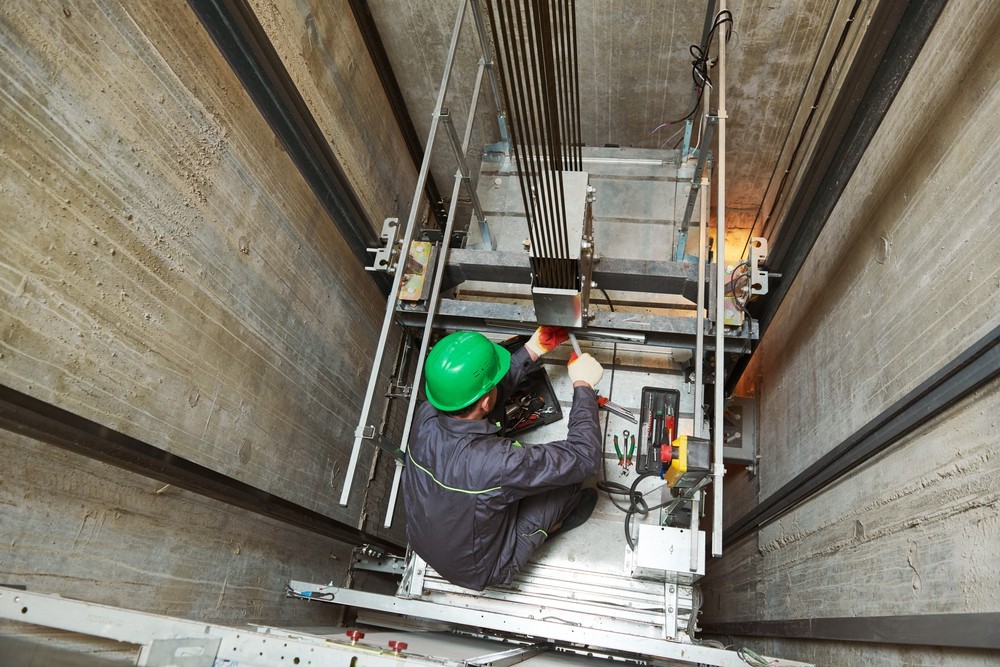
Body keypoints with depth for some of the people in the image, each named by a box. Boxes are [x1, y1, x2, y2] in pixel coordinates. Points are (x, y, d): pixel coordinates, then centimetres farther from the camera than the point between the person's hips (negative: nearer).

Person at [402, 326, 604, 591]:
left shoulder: (425, 417, -24)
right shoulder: (496, 462, -42)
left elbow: (473, 396, -3)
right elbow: (585, 457, -31)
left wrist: (532, 351, -3)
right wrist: (583, 386, -20)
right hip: (478, 572, -5)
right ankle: (544, 528, 30)